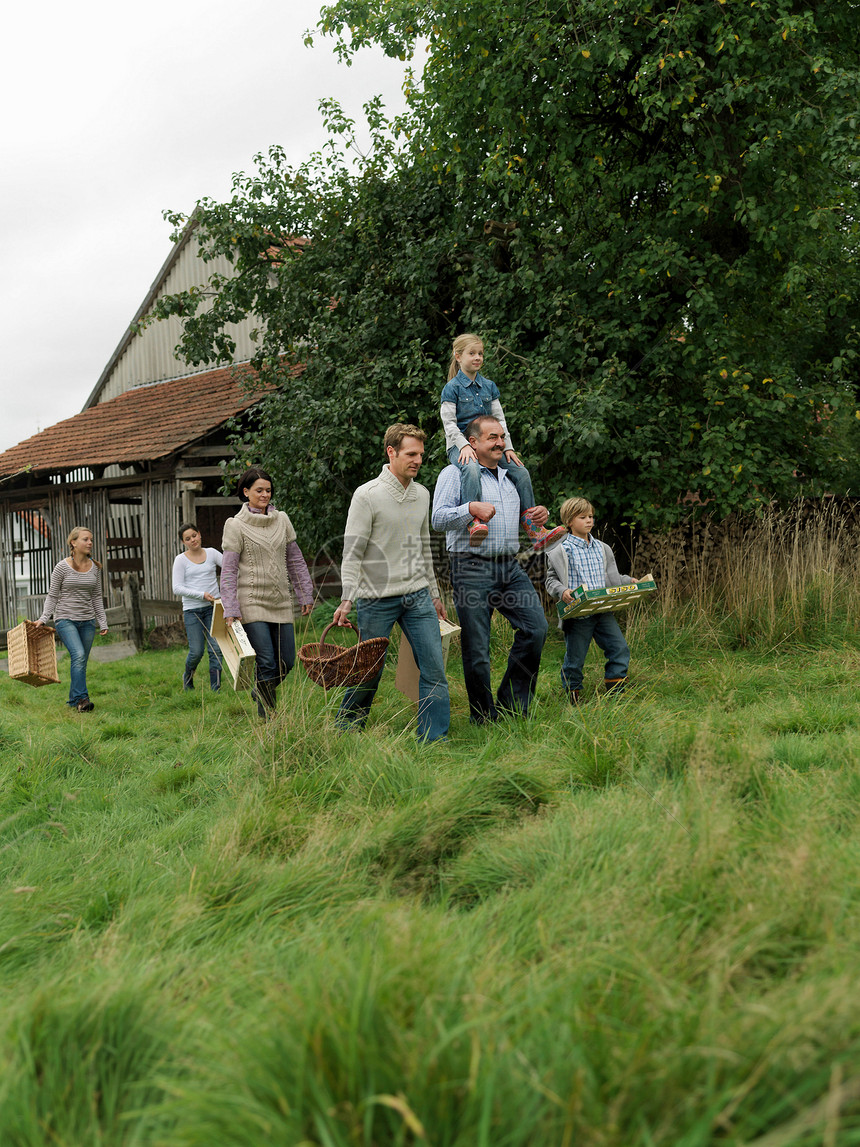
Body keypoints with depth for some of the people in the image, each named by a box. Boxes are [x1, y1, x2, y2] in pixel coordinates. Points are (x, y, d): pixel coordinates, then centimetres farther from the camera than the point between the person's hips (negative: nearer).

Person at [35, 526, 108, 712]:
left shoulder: (94, 568, 6)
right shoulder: (62, 567, -6)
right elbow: (52, 595, -1)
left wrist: (102, 622, 9)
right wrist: (43, 618, -10)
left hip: (87, 621, 5)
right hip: (65, 619, -4)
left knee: (81, 662, 6)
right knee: (78, 655, -22)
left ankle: (74, 700, 18)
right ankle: (81, 698, -22)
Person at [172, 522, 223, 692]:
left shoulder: (211, 553, 8)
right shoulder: (181, 560, 2)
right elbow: (177, 588, -5)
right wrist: (201, 595, -16)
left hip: (213, 608, 2)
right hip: (192, 610, -2)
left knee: (215, 648, -7)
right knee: (196, 651, -3)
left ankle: (215, 688, -2)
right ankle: (188, 675, 27)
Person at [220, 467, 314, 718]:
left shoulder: (282, 520, 10)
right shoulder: (236, 525, -3)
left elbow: (295, 561, 16)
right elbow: (228, 570, -4)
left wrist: (306, 594, 14)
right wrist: (230, 609, -11)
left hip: (281, 602, 5)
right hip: (252, 602, -5)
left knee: (287, 662, 6)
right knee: (267, 662, -10)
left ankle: (261, 692, 34)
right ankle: (268, 717, 3)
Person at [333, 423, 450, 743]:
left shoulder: (422, 495, 10)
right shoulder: (367, 495, -9)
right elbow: (352, 553, -12)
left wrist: (434, 594, 22)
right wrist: (347, 599, -21)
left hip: (417, 596, 5)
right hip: (377, 598, -5)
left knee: (434, 668, -3)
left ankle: (434, 738, 4)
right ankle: (347, 729, 26)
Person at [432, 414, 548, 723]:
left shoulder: (511, 475, 21)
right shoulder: (455, 474, 0)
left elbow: (521, 521, 31)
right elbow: (438, 518, -10)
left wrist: (539, 516, 8)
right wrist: (471, 509, -25)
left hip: (511, 568, 6)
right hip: (472, 570, -6)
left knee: (536, 628, -7)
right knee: (476, 650, -3)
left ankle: (511, 703, 7)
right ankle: (483, 718, 11)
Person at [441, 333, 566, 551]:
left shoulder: (489, 386, 16)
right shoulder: (452, 388, -1)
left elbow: (499, 419, 15)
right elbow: (449, 423, -7)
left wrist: (507, 447, 3)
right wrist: (464, 445, -22)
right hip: (459, 445, -6)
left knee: (521, 473, -12)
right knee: (471, 470, -40)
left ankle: (536, 533, -13)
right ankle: (474, 525, -51)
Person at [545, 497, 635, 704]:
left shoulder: (602, 548, 14)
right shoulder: (562, 551, -3)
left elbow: (612, 577, 19)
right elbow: (551, 580, -1)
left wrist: (629, 581, 3)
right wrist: (562, 591, -19)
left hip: (603, 611, 5)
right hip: (577, 614, -5)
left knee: (620, 649, -2)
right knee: (574, 658, 2)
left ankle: (615, 694, 11)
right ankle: (573, 696, 21)